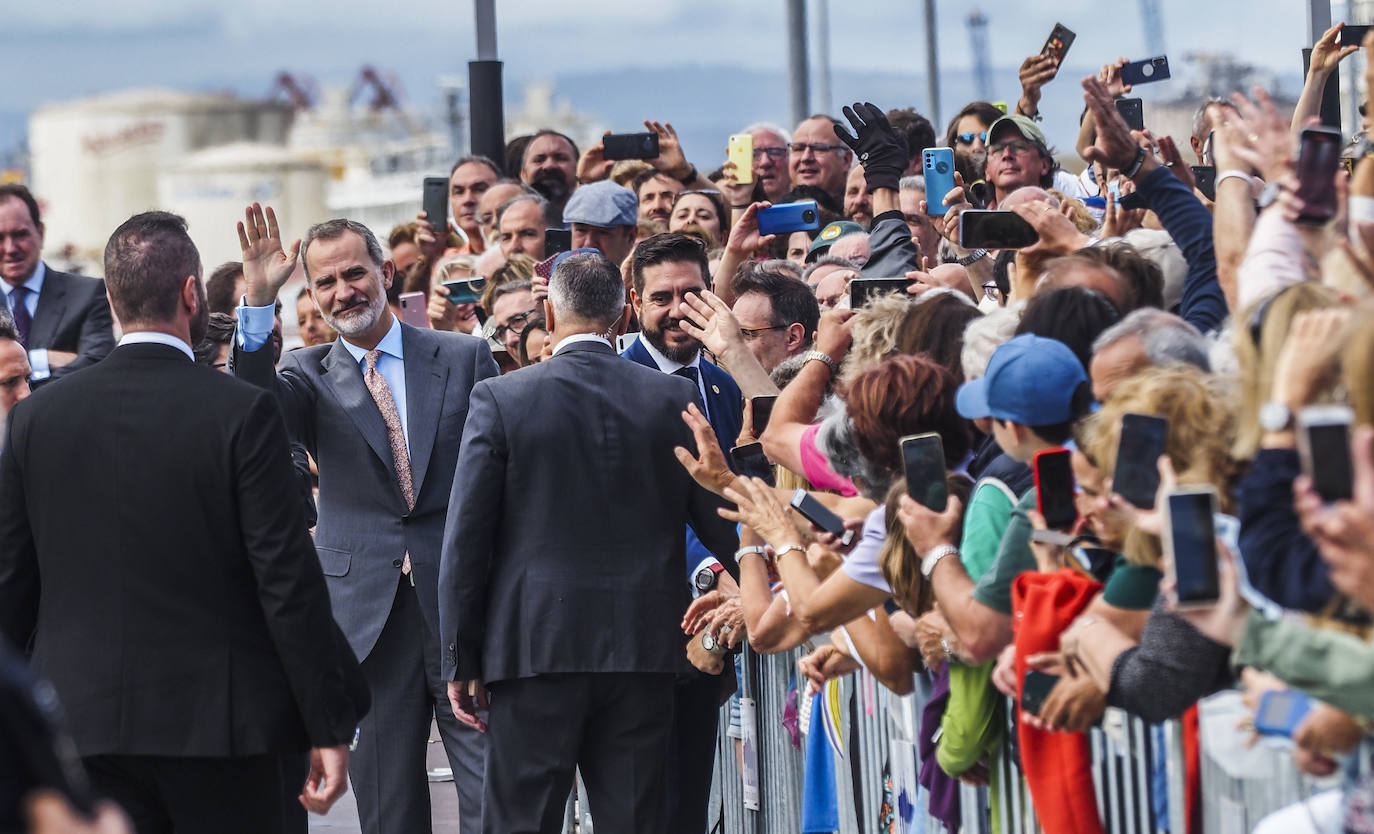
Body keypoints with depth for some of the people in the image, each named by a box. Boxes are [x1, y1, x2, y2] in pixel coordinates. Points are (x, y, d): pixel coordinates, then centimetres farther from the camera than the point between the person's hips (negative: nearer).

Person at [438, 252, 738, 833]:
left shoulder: (500, 399, -4)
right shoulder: (674, 398, 2)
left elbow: (465, 540, -4)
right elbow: (721, 525, 6)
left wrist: (461, 660, 1)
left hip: (535, 647, -2)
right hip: (644, 650, 2)